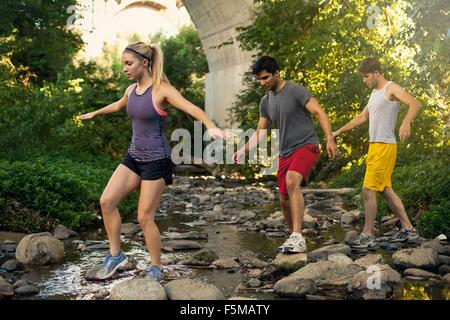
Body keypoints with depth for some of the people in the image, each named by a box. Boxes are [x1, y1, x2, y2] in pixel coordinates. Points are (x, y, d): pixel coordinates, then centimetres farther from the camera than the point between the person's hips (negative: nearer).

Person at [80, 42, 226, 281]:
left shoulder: (162, 90, -14)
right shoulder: (131, 90, 8)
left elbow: (194, 110, -27)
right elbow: (117, 105, 31)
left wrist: (211, 127, -47)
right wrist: (94, 113, 47)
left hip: (156, 160, -7)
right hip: (134, 155, 7)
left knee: (145, 218, -3)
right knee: (107, 201, -5)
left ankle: (156, 269, 15)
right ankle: (115, 255, 10)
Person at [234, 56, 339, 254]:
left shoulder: (296, 91, -8)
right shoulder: (266, 102, 12)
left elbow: (319, 113, -12)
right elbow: (260, 132, 13)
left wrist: (330, 139, -24)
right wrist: (243, 150, -1)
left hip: (306, 146, -8)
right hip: (285, 153, 8)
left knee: (292, 182, -32)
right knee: (284, 200, 8)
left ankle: (298, 238, -34)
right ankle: (295, 241, 25)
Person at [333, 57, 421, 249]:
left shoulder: (392, 89, -8)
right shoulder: (374, 93, 20)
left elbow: (415, 104, -22)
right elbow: (362, 117, 29)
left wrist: (406, 123, -40)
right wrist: (338, 132, 29)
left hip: (385, 146, -9)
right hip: (374, 146, 10)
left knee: (369, 189, -9)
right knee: (385, 190, 12)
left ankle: (367, 235, -1)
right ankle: (408, 229, 20)